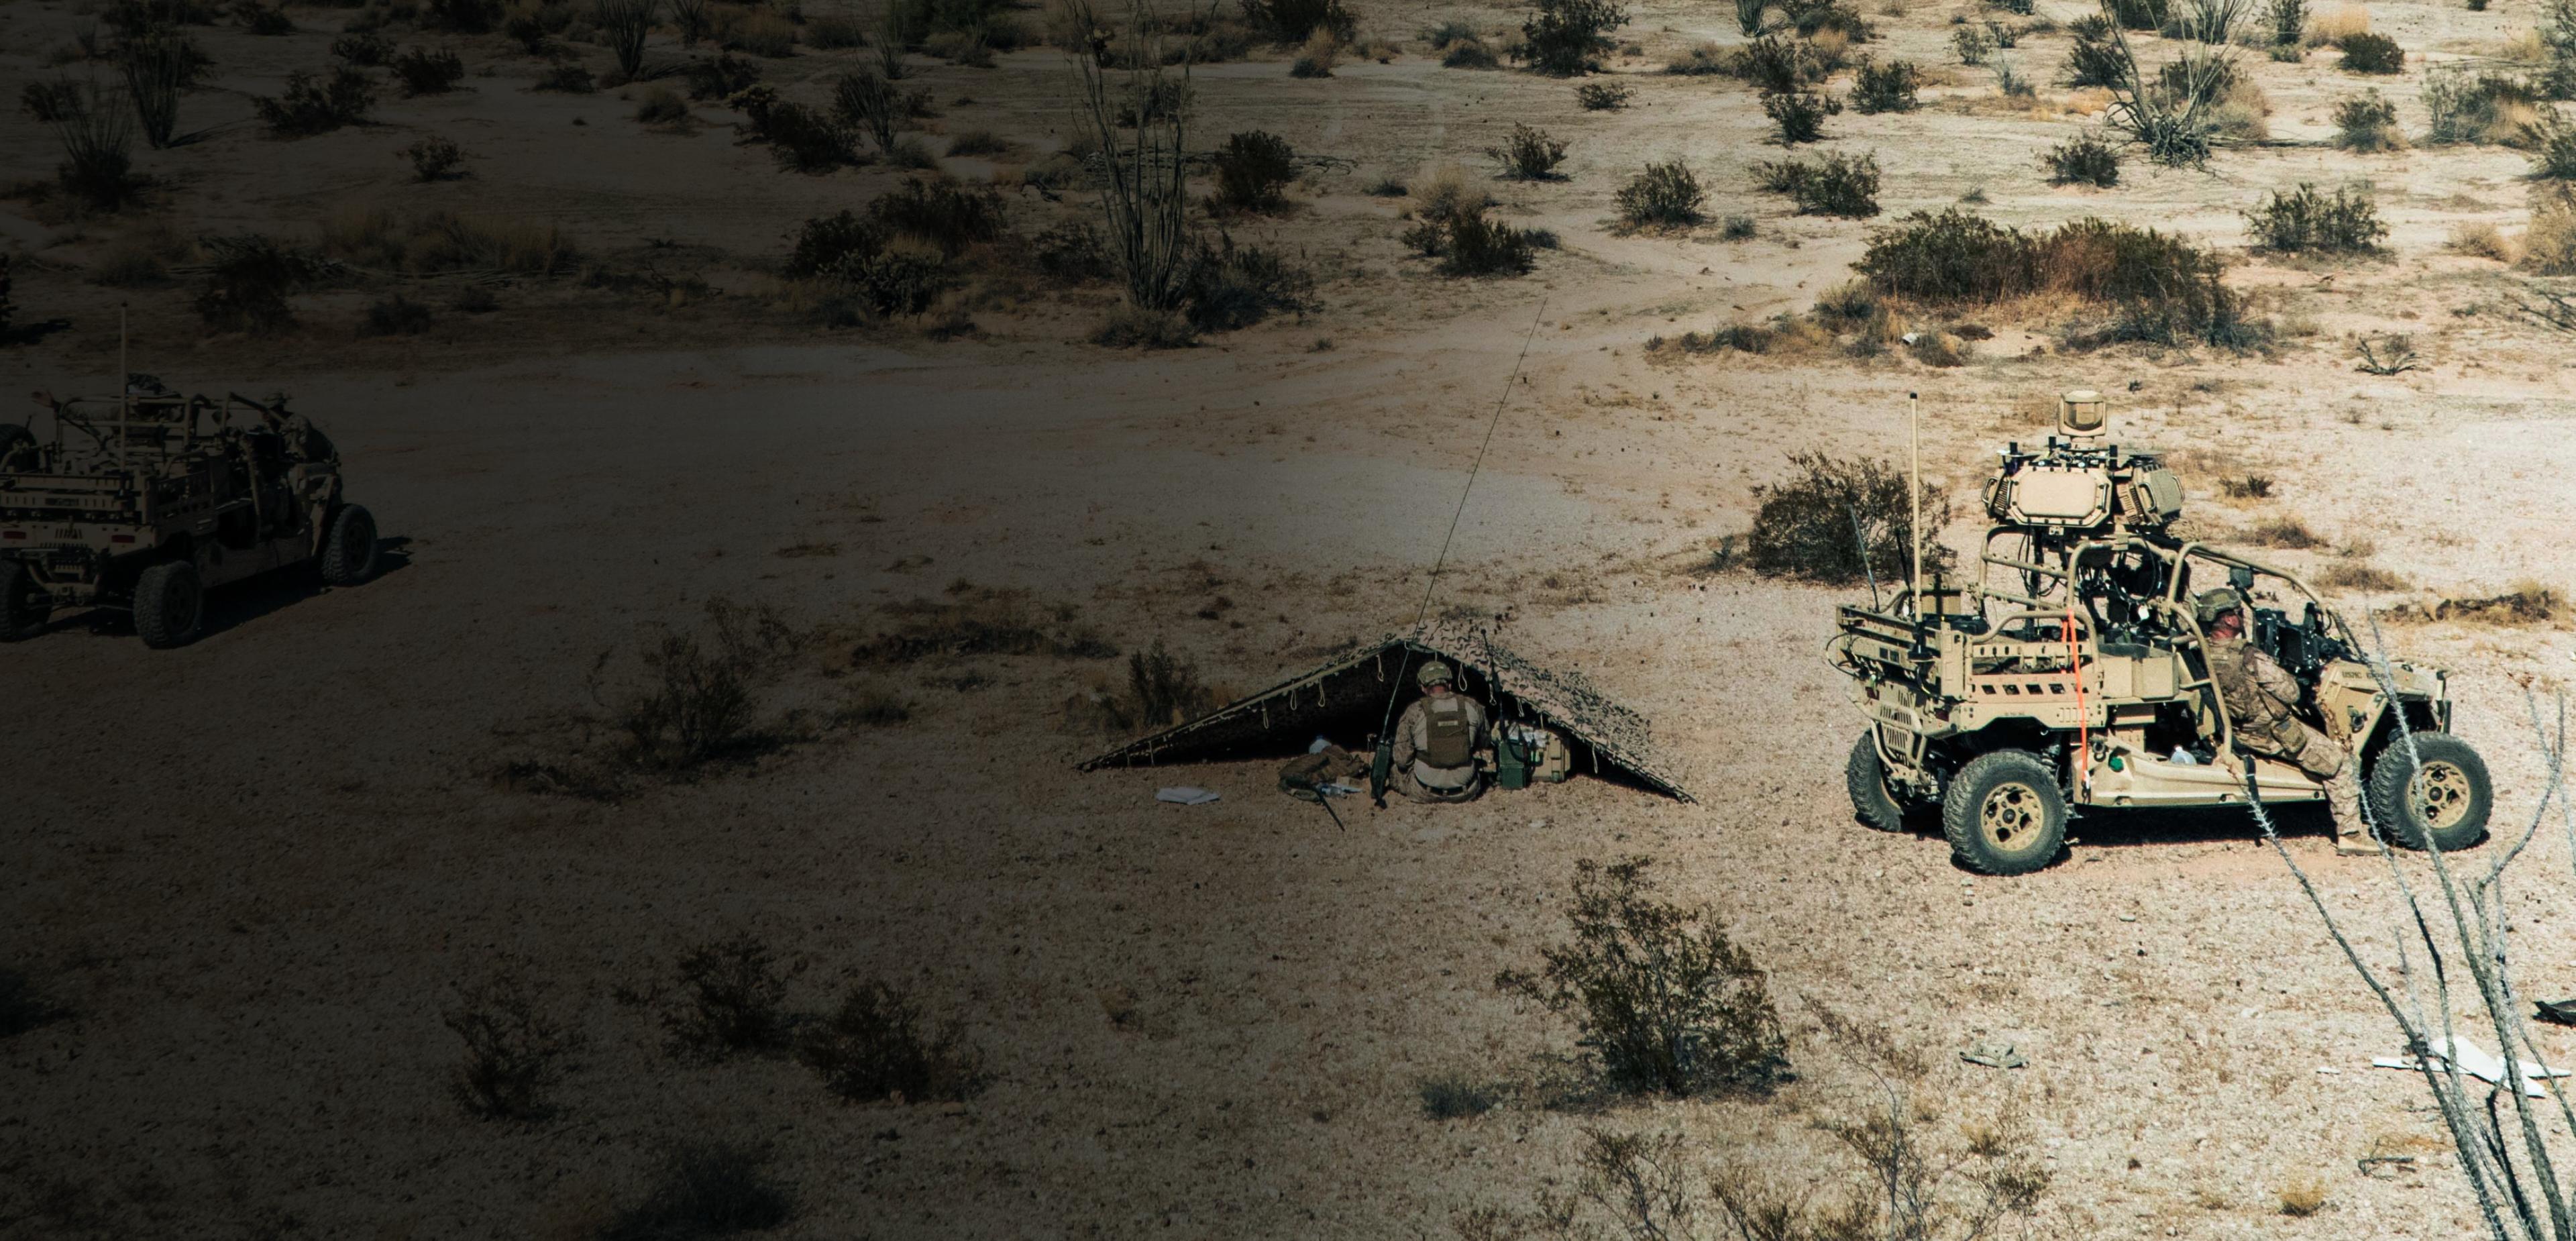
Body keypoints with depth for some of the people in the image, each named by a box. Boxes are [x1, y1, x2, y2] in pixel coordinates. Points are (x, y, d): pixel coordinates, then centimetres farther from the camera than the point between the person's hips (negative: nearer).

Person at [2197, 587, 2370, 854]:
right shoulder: (2251, 658, -30)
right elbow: (2291, 693, -18)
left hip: (2242, 736, 8)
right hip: (2278, 734, -8)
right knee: (2342, 763, 5)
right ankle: (2350, 834, 7)